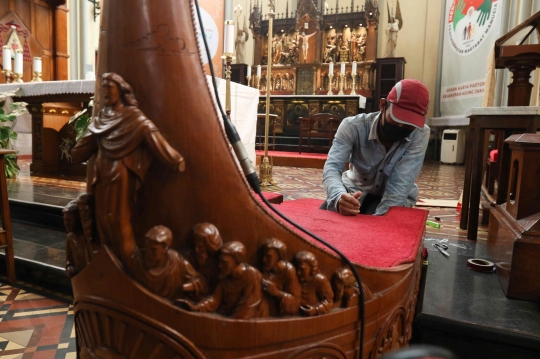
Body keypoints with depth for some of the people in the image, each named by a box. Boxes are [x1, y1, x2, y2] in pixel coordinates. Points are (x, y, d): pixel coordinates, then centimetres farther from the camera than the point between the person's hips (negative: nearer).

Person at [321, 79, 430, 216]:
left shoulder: (420, 134, -24)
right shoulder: (353, 126, -23)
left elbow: (399, 186, -30)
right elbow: (332, 167, -35)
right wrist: (339, 197, -57)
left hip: (396, 199, -1)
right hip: (355, 191, 2)